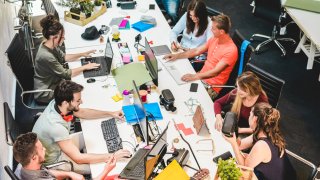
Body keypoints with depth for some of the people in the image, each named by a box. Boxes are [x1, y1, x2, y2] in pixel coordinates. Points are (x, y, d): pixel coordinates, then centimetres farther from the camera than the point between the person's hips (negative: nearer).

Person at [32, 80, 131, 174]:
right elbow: (78, 158, -35)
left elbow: (82, 112, 4)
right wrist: (112, 156, -33)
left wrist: (110, 113, 0)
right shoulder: (55, 125, -40)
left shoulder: (58, 103, -18)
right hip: (53, 160, -8)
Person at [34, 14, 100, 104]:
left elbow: (63, 57, 12)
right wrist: (85, 67, -16)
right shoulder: (46, 56, -33)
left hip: (52, 82, 8)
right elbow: (66, 74, -24)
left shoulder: (50, 45, -6)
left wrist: (82, 54, 4)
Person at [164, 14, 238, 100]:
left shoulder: (231, 50, -21)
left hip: (212, 86, -8)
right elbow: (197, 51, 11)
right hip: (201, 76, 8)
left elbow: (216, 72, -27)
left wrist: (195, 76, -34)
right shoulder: (214, 39, 4)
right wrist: (177, 56, 3)